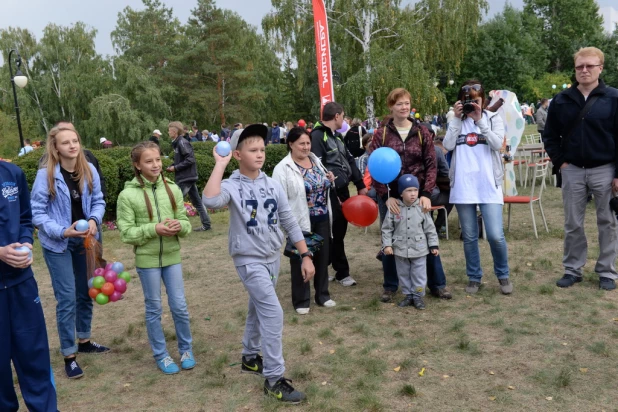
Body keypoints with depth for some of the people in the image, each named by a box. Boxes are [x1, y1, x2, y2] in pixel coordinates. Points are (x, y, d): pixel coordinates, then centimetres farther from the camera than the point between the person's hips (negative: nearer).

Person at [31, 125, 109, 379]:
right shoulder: (46, 175, -17)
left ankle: (84, 341, 35)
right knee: (67, 298, -1)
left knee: (85, 293, 16)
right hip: (58, 245, -4)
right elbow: (36, 213, -13)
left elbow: (98, 201, 1)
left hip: (84, 241, 4)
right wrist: (62, 231, -22)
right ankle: (69, 355, 12)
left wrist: (94, 220, -18)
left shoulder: (89, 170, -7)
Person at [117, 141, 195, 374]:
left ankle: (186, 349, 30)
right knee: (154, 309, 11)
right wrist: (154, 229, -22)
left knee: (179, 305, 10)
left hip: (172, 256, 2)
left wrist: (179, 226, -19)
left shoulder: (173, 189, -2)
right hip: (147, 259, -2)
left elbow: (186, 222, 4)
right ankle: (161, 355, 28)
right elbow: (126, 233, -10)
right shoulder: (128, 195, -10)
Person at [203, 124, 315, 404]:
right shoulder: (231, 186, -14)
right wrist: (220, 164, -29)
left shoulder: (273, 186, 0)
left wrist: (306, 256, 3)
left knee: (258, 310, 20)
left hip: (273, 258, 6)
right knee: (273, 313, -13)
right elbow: (211, 201, -38)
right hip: (249, 260, -6)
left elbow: (290, 223, 5)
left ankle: (250, 358, 41)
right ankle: (274, 379, -1)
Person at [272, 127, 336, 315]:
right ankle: (301, 300, 22)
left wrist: (329, 180, 0)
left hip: (322, 219, 6)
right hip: (300, 221, -6)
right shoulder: (283, 168, -13)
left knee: (322, 257, 16)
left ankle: (322, 294, 33)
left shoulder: (316, 160, 8)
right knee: (301, 260, 7)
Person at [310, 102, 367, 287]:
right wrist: (331, 194, -19)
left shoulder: (336, 136, 17)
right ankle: (342, 272, 13)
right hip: (330, 194, -9)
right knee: (336, 233, 0)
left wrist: (360, 185, 12)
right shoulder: (317, 136, -14)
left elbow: (350, 161, 18)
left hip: (343, 190, 9)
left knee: (339, 231, 13)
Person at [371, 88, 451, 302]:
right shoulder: (381, 133, -2)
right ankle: (390, 286, 24)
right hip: (390, 196, -1)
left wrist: (426, 193, -12)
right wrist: (386, 196, -15)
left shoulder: (422, 132, 3)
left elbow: (431, 165, 0)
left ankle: (437, 284, 22)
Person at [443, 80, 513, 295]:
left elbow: (498, 144, -10)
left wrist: (480, 120, -12)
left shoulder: (493, 118, 7)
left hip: (489, 186, -1)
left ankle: (503, 275, 16)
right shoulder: (457, 121, 10)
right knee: (469, 236, 8)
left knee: (495, 235, -7)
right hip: (463, 186, 2)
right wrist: (457, 118, -7)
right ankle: (474, 277, 22)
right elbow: (447, 145, -6)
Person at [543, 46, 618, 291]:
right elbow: (550, 135, 10)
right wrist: (560, 161, 0)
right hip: (572, 171, 2)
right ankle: (572, 269, 19)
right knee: (572, 224, 8)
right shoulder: (561, 100, 3)